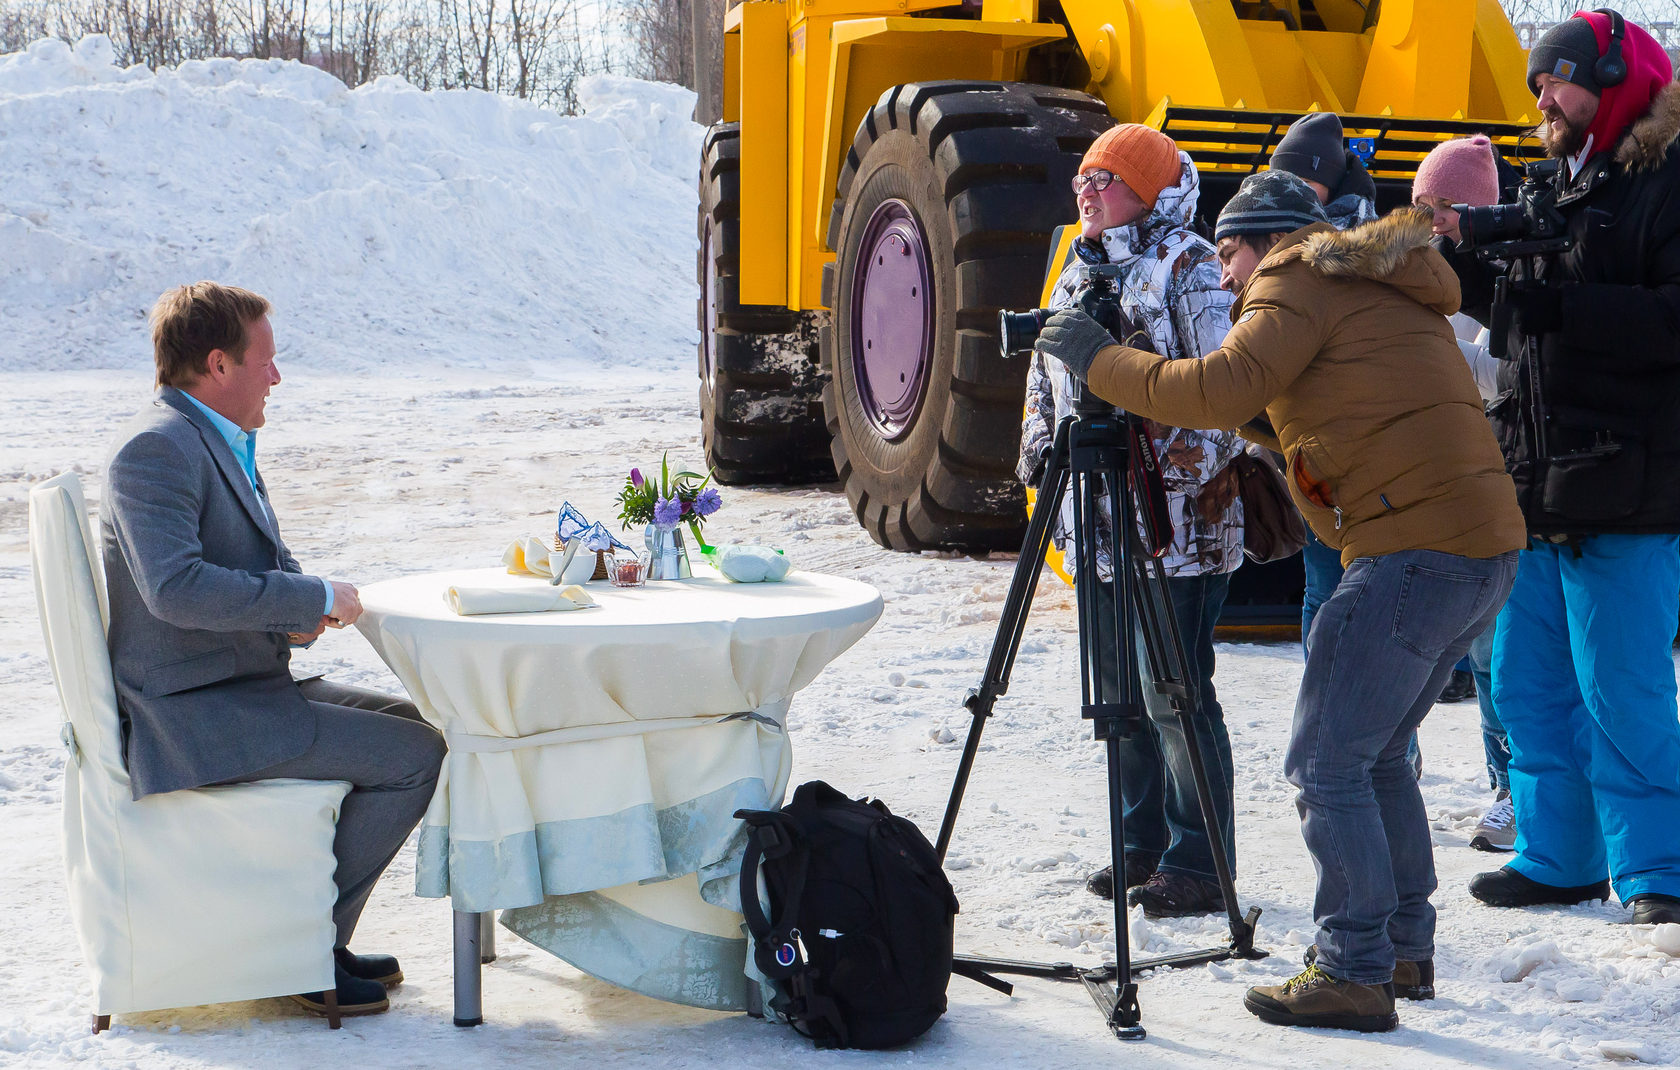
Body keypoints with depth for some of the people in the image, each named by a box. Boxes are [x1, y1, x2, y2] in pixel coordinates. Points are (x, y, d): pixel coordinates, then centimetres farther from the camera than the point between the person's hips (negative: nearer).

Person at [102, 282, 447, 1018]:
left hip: (241, 686, 11)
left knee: (410, 721, 17)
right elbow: (174, 586, -31)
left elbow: (267, 563, 23)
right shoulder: (157, 447, -18)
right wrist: (313, 598, -23)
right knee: (414, 755, -14)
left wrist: (298, 611, -1)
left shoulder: (218, 441, 15)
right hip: (190, 716, -11)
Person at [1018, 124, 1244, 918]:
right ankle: (1143, 849, 25)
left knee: (1175, 697, -6)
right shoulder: (1077, 273, 18)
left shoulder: (1188, 268, -7)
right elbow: (1045, 378, 26)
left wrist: (1178, 464, -23)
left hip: (1179, 528, -8)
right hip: (1099, 524, 8)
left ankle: (1197, 867, 3)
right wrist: (1040, 447, 10)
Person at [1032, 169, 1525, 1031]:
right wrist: (1257, 417, 16)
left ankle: (1354, 975, -5)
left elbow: (1219, 391, -17)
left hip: (1416, 551, -10)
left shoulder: (1301, 283, -3)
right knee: (1373, 755, 19)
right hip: (1487, 549, 10)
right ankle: (1405, 947, 24)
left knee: (1325, 764, -6)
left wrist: (1099, 362, -7)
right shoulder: (1381, 291, 26)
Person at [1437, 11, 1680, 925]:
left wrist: (1563, 309, -22)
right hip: (1536, 488, 9)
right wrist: (1462, 267, 11)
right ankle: (1559, 857, 22)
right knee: (1528, 687, 12)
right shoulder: (1552, 192, 19)